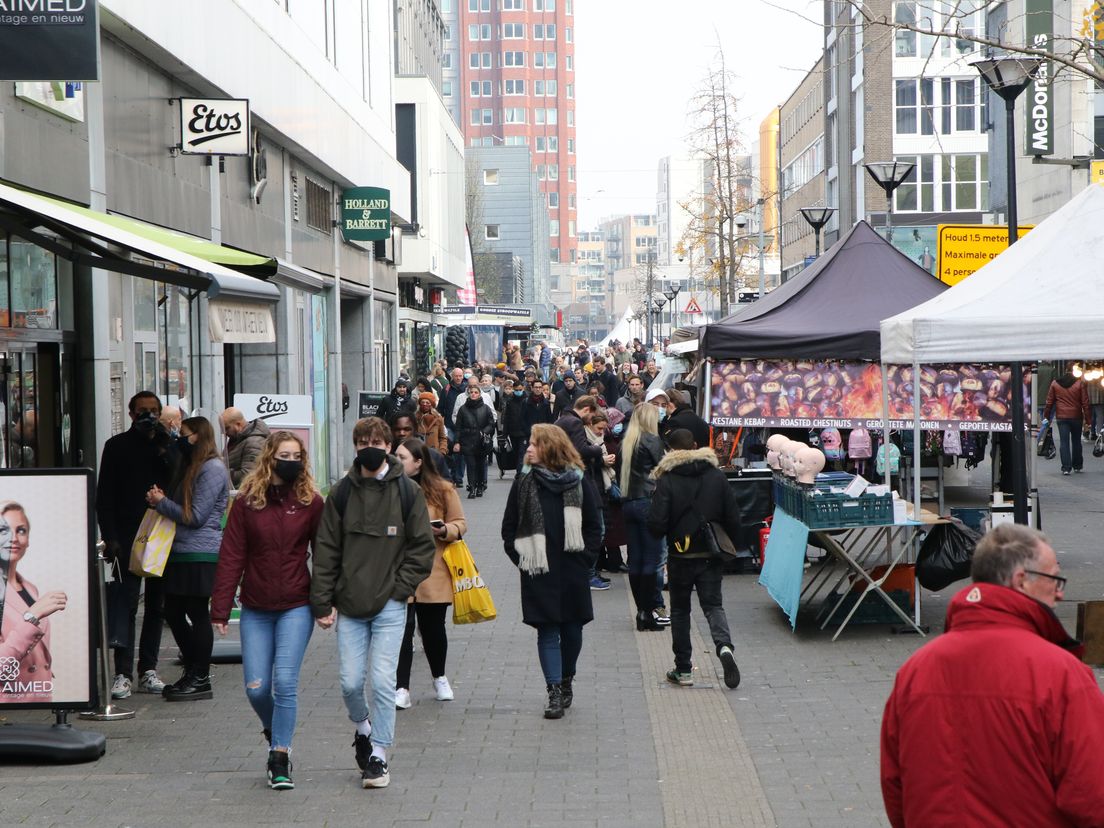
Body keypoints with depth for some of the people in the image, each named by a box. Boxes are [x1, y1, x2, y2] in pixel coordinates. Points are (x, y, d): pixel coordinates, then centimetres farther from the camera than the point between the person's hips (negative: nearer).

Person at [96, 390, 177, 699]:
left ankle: (148, 670, 13)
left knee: (157, 604, 6)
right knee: (124, 602, -8)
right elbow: (104, 496, 1)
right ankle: (123, 672, -9)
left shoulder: (169, 447, 11)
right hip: (127, 537, -3)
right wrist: (110, 537, -8)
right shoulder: (117, 446, 5)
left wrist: (162, 448, -11)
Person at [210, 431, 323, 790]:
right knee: (256, 687, 1)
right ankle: (275, 732, 32)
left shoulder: (311, 502, -1)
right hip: (255, 609, 1)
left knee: (285, 681, -11)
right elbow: (231, 557, -1)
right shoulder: (247, 501, -1)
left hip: (296, 607, -1)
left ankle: (280, 757, 0)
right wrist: (220, 609, -5)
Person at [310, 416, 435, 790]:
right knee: (350, 682, 1)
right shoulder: (342, 493, 4)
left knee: (382, 681, -6)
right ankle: (363, 728, 31)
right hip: (349, 605, 2)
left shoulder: (407, 492, 0)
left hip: (389, 605, -2)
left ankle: (378, 755, 5)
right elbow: (326, 550, 4)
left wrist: (400, 587, -5)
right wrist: (322, 603, -1)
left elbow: (423, 547, 4)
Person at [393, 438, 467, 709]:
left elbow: (460, 524, 3)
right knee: (402, 629, -6)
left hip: (432, 571, 0)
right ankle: (401, 689, 0)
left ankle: (440, 678, 35)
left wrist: (444, 530, -17)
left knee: (433, 627, 12)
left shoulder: (443, 490, -3)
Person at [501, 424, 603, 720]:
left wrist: (582, 557, -3)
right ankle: (555, 692, -3)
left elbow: (594, 527, 5)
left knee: (572, 629, 8)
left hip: (572, 572, 1)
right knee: (547, 632, -3)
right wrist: (521, 559, -3)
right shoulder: (523, 483, 0)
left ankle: (566, 681, 28)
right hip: (539, 573, 0)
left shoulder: (579, 483, -1)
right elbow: (509, 528, 4)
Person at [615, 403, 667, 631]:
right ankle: (648, 611, -4)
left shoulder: (625, 443, 11)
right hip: (648, 503, -7)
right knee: (652, 558, -3)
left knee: (635, 559, 8)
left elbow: (619, 473, 14)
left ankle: (641, 610, 12)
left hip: (628, 503, 7)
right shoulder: (652, 441, -8)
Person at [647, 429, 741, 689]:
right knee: (713, 604, 8)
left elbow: (657, 524, -16)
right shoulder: (717, 476, -1)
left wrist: (666, 536, 7)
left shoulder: (666, 480, -12)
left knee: (680, 611, 12)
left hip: (680, 557, -2)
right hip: (711, 557, 2)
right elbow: (733, 519, 0)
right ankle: (724, 646, -21)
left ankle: (683, 669, 14)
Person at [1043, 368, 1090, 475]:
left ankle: (1066, 467, -10)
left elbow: (1049, 402, 3)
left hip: (1061, 418, 0)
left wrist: (1046, 416, 13)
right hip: (1076, 417, 0)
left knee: (1064, 442, -1)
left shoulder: (1055, 383, 1)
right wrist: (1087, 419, 0)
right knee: (1076, 441, 14)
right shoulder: (1080, 383, -4)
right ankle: (1077, 466, 23)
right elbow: (1085, 403, -5)